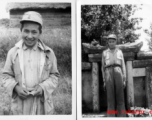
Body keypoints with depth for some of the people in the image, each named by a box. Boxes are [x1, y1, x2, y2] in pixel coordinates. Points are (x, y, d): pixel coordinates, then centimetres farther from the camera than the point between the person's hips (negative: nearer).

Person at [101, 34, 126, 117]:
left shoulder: (120, 52, 15)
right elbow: (103, 67, 14)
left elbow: (123, 66, 11)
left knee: (120, 97, -4)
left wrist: (124, 80, 2)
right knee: (110, 97, -7)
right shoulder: (104, 53, 14)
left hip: (118, 74, 1)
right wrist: (104, 81, 6)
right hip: (109, 75, -1)